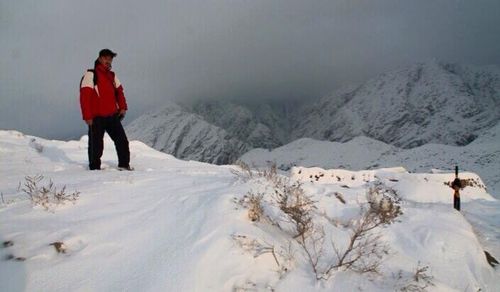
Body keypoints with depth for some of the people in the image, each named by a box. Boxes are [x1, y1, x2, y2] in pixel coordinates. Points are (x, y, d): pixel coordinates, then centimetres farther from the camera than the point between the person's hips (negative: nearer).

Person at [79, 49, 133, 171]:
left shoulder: (112, 75, 14)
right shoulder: (91, 74, -7)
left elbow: (119, 91, 22)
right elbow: (84, 96, -12)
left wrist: (122, 107, 6)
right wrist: (87, 116, -17)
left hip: (112, 116, 6)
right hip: (97, 118, -6)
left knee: (122, 140, 4)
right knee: (96, 145, 1)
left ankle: (124, 165, 16)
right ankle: (94, 168, 15)